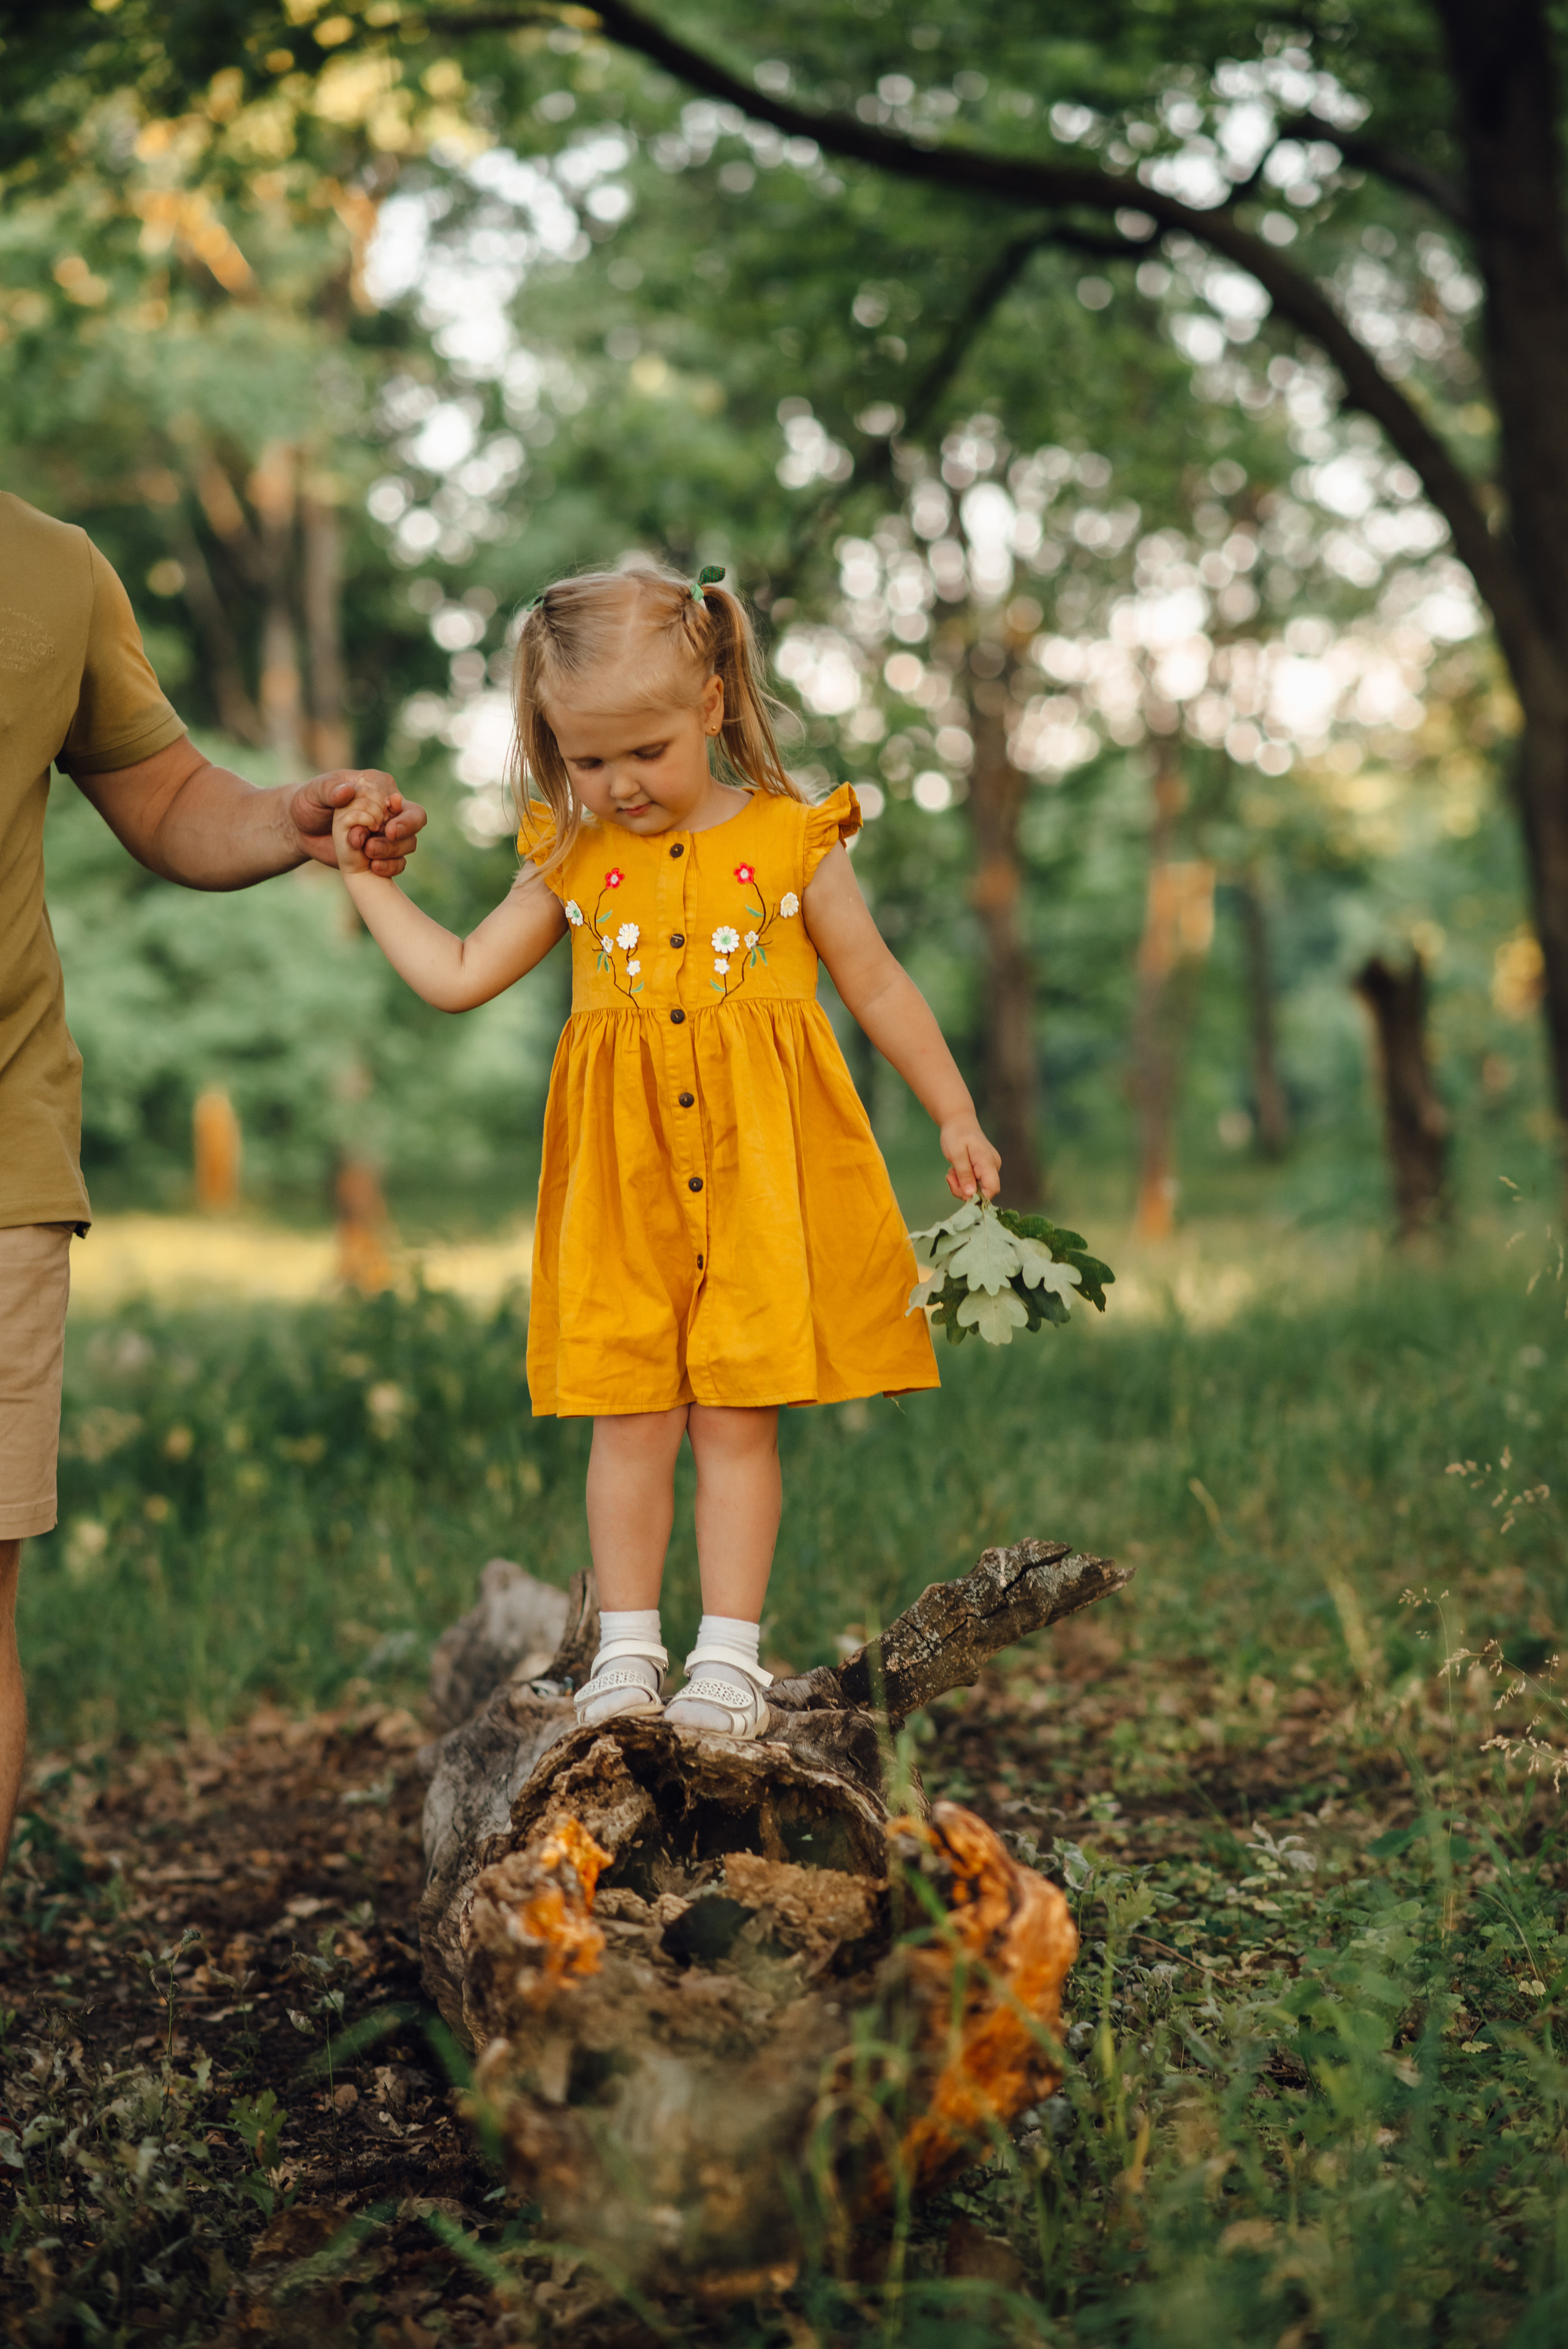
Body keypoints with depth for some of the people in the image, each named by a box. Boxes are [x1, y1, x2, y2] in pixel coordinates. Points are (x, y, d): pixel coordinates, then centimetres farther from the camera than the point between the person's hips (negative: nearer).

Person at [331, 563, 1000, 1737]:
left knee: (736, 1413, 0)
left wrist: (957, 1117, 10)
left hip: (759, 1168, -2)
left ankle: (728, 1655, 8)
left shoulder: (792, 843, 0)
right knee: (630, 1413, 2)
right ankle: (628, 1647, 13)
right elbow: (458, 976, 13)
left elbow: (880, 988, 8)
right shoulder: (572, 862, 7)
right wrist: (367, 878, 12)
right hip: (626, 1180, 2)